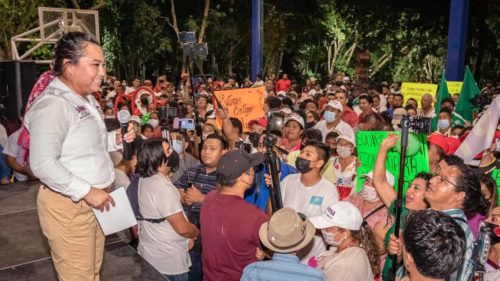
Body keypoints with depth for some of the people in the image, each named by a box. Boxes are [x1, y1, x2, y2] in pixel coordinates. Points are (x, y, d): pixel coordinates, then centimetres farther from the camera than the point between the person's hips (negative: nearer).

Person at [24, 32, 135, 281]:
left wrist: (115, 139, 3)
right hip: (68, 206, -9)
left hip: (95, 199, 9)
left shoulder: (87, 99, 11)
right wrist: (87, 192, -24)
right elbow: (43, 164, -27)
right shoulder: (53, 104, -22)